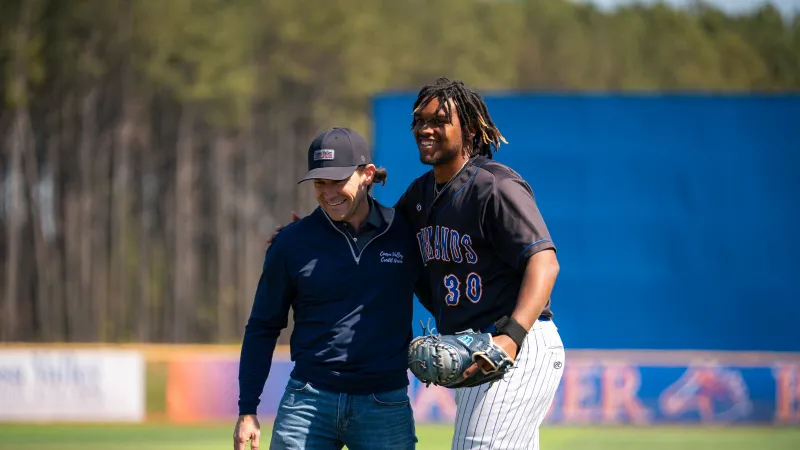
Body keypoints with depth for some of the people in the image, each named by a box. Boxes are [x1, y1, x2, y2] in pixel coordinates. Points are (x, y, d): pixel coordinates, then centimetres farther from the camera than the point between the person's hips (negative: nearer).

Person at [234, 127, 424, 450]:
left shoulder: (406, 235, 2)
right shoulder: (292, 242, 3)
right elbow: (263, 327, 8)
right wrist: (247, 411, 4)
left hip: (385, 406, 0)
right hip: (308, 401, 0)